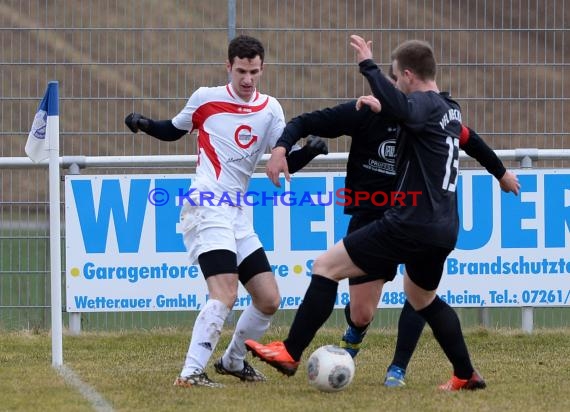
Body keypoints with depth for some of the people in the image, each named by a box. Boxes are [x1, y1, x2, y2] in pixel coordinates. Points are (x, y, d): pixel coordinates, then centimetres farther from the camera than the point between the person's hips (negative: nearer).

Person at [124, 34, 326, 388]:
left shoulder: (269, 109, 8)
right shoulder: (206, 99, -1)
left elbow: (286, 162, 2)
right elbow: (173, 130, 15)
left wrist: (309, 151, -17)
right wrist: (143, 124, -4)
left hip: (238, 214, 6)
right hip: (206, 209, -6)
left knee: (269, 300, 7)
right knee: (225, 294, -24)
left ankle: (234, 361, 28)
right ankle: (191, 373, -24)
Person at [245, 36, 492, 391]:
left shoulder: (425, 104, -11)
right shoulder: (451, 109, 16)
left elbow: (400, 108, -36)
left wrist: (368, 65, -27)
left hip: (410, 224, -9)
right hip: (444, 229, 9)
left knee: (326, 266, -5)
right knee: (422, 298, 32)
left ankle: (290, 354, -8)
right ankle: (467, 375, 30)